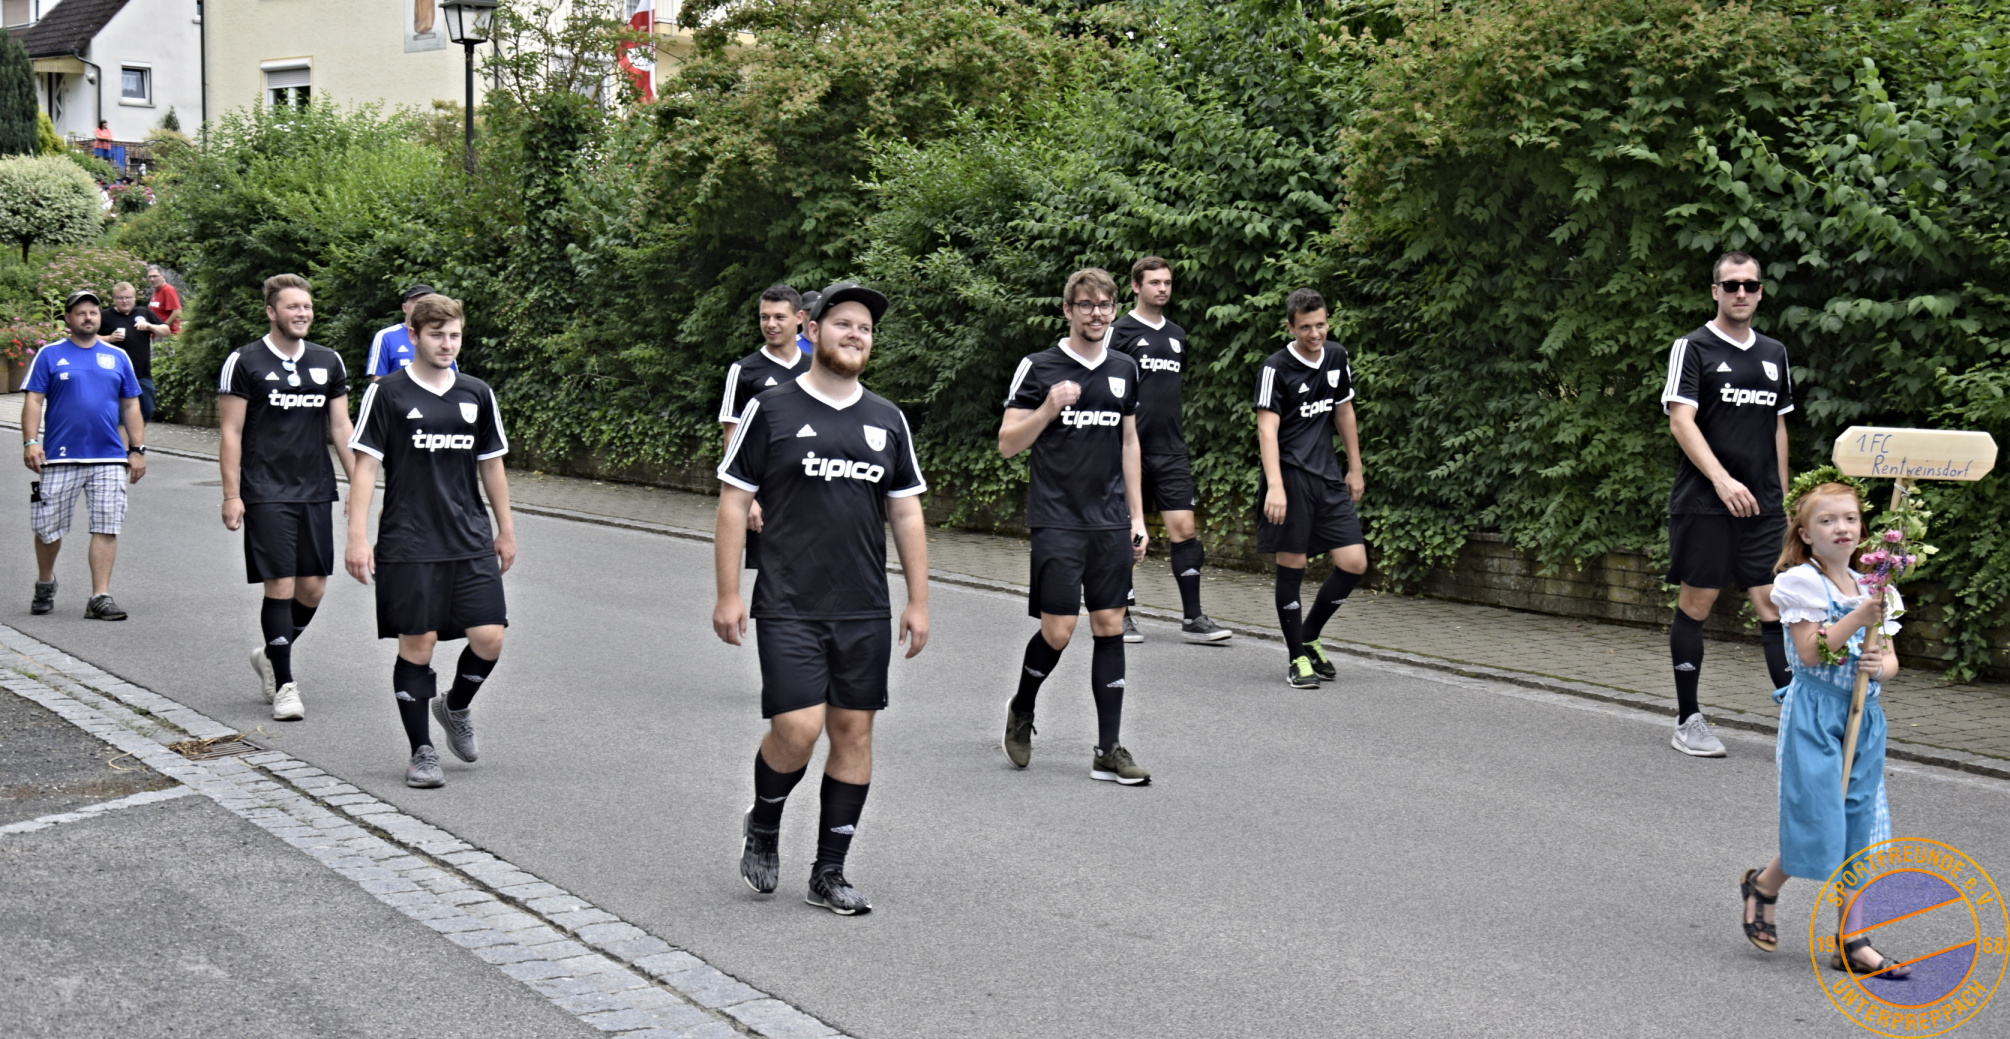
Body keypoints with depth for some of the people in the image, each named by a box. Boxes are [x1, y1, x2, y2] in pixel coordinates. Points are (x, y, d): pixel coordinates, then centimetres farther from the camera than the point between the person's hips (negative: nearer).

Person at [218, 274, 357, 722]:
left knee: (313, 588, 6)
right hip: (267, 495, -5)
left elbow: (341, 428, 13)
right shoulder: (244, 362, -3)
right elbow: (230, 433, -3)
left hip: (316, 492, 5)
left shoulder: (328, 362, 10)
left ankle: (271, 655, 31)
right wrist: (231, 495, -8)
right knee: (280, 586, -7)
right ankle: (284, 685, 2)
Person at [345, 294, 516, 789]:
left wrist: (505, 529, 18)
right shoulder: (387, 393, -2)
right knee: (417, 644, -1)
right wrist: (357, 538, -9)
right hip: (407, 545, -3)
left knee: (489, 638, -5)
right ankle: (422, 752, 13)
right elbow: (365, 466, -4)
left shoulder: (477, 394, 9)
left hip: (472, 543, 3)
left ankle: (456, 707, 25)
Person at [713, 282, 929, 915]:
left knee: (854, 730, 4)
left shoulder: (888, 420, 11)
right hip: (788, 607, -4)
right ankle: (763, 826, 18)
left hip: (865, 612, 4)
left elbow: (907, 513, 14)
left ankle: (829, 874, 15)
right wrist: (728, 595, -5)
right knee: (798, 728, -13)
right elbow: (734, 504, 0)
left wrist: (918, 601, 9)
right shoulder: (771, 410, -1)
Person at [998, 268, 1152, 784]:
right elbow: (1008, 443, -3)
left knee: (1110, 626, 2)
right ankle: (1021, 711, 23)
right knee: (1057, 631, -6)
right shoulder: (1038, 368, -3)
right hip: (1057, 521, -4)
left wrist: (1137, 516, 15)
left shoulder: (1125, 370, 12)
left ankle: (1108, 750, 7)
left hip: (1111, 523, 4)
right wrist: (1049, 409, -20)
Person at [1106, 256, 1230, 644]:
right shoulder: (1120, 332, -4)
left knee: (1183, 528, -2)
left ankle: (1193, 618, 2)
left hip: (1170, 448, 5)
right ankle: (1120, 615, 14)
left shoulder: (1177, 335, 15)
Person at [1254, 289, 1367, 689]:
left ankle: (1309, 637, 20)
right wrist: (1275, 486, -28)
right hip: (1290, 477, -6)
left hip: (1328, 477, 6)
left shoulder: (1337, 357, 9)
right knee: (1292, 567, -3)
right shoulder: (1276, 368, -9)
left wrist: (1355, 469, 20)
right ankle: (1297, 658, 10)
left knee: (1355, 562, 0)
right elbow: (1267, 429, -17)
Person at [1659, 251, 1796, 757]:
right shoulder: (1693, 348, -2)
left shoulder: (1774, 353, 15)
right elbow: (1680, 420, -11)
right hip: (1703, 501, -4)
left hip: (1761, 505, 4)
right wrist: (1722, 480, -23)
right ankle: (1687, 720, 11)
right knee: (1696, 605, 2)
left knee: (1774, 605, -3)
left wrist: (1783, 493, 17)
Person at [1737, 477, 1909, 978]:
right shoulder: (1801, 582, -8)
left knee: (1858, 829, 6)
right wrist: (1858, 618, -23)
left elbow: (1890, 659, 11)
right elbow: (1810, 653, -16)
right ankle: (1762, 886, 22)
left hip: (1862, 719, 6)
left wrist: (1880, 666, -12)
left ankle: (1851, 941, 13)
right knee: (1820, 827, -7)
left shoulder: (1872, 588, 9)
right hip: (1814, 715, -6)